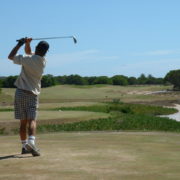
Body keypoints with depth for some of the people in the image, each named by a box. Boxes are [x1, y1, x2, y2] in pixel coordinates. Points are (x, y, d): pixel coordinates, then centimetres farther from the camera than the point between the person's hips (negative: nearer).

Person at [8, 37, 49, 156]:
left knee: (23, 122, 8)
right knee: (32, 120, -9)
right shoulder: (43, 62, 2)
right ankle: (31, 142, -31)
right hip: (33, 94, 1)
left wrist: (20, 44, 4)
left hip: (21, 92, -1)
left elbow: (10, 56, 3)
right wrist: (27, 44, 1)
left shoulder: (27, 59, -11)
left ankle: (25, 146, 14)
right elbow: (29, 53, 17)